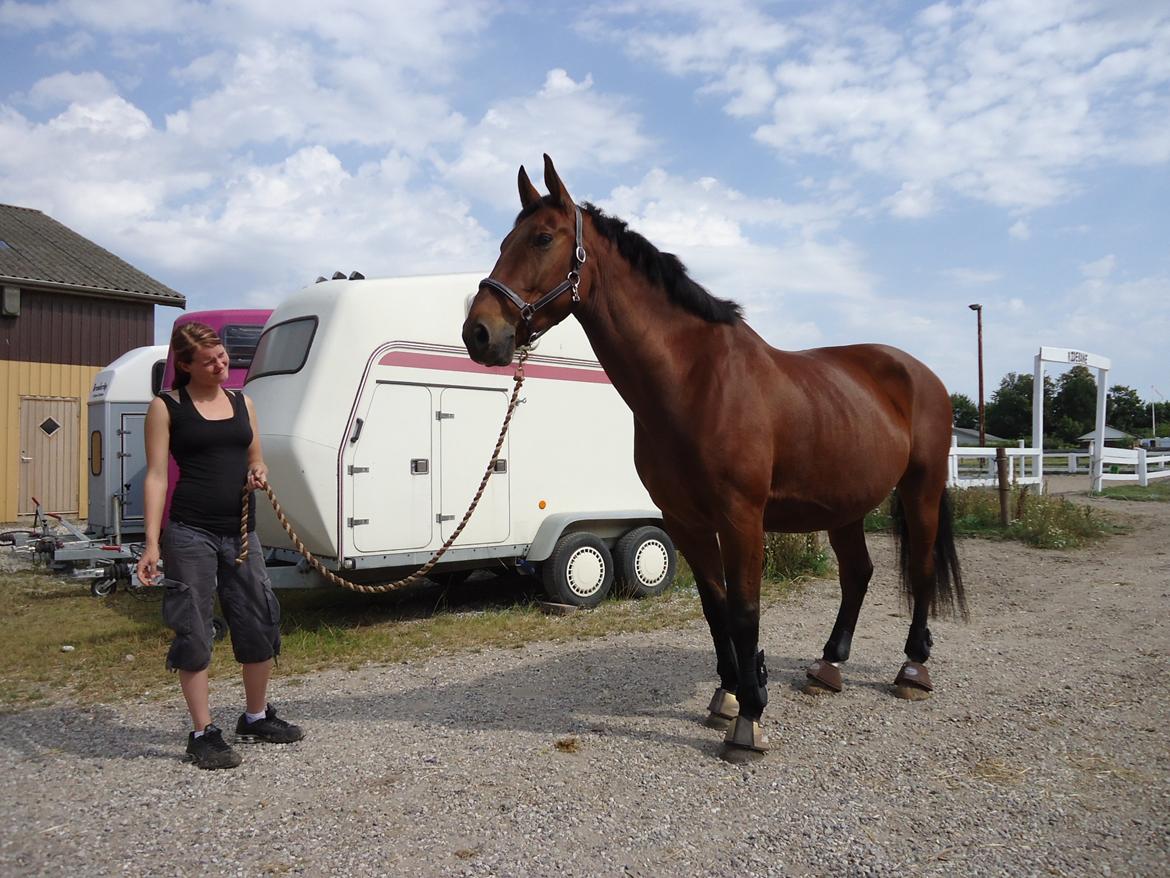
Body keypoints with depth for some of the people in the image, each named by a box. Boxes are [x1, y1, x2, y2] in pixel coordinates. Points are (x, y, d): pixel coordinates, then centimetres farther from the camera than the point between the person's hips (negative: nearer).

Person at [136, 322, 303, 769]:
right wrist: (152, 543, -12)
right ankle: (203, 733, 15)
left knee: (261, 626, 11)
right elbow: (157, 475, -5)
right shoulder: (167, 407, -1)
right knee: (193, 633, 2)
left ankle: (256, 716, 30)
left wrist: (259, 474, -3)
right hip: (190, 533, -5)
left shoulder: (241, 402, 12)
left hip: (240, 531, 5)